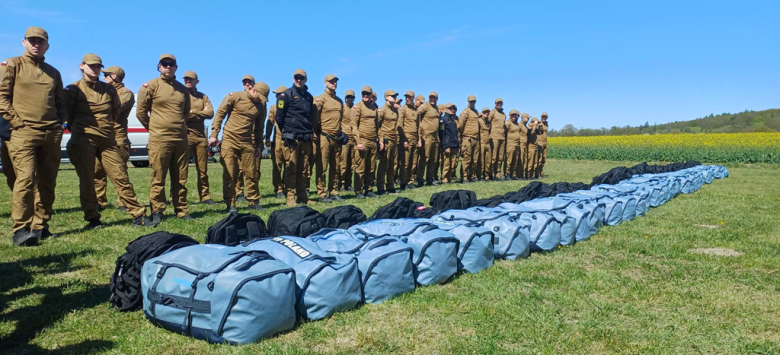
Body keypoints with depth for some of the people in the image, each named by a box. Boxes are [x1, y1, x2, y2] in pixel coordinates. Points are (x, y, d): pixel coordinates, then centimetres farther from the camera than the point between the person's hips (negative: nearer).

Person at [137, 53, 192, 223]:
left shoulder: (183, 89, 14)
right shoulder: (150, 86, 0)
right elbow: (141, 112, 1)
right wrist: (153, 128, 8)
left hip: (181, 139, 4)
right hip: (159, 139, -4)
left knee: (180, 179, 8)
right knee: (158, 178, -1)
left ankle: (181, 211, 14)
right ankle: (156, 212, 7)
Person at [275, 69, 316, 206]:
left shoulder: (308, 96, 17)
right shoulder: (287, 94, -1)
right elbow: (279, 116, -2)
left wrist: (310, 132, 14)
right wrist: (286, 132, 1)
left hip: (305, 138, 5)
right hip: (292, 138, -5)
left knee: (302, 169, 9)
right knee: (291, 168, -5)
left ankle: (302, 196, 15)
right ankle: (290, 198, -1)